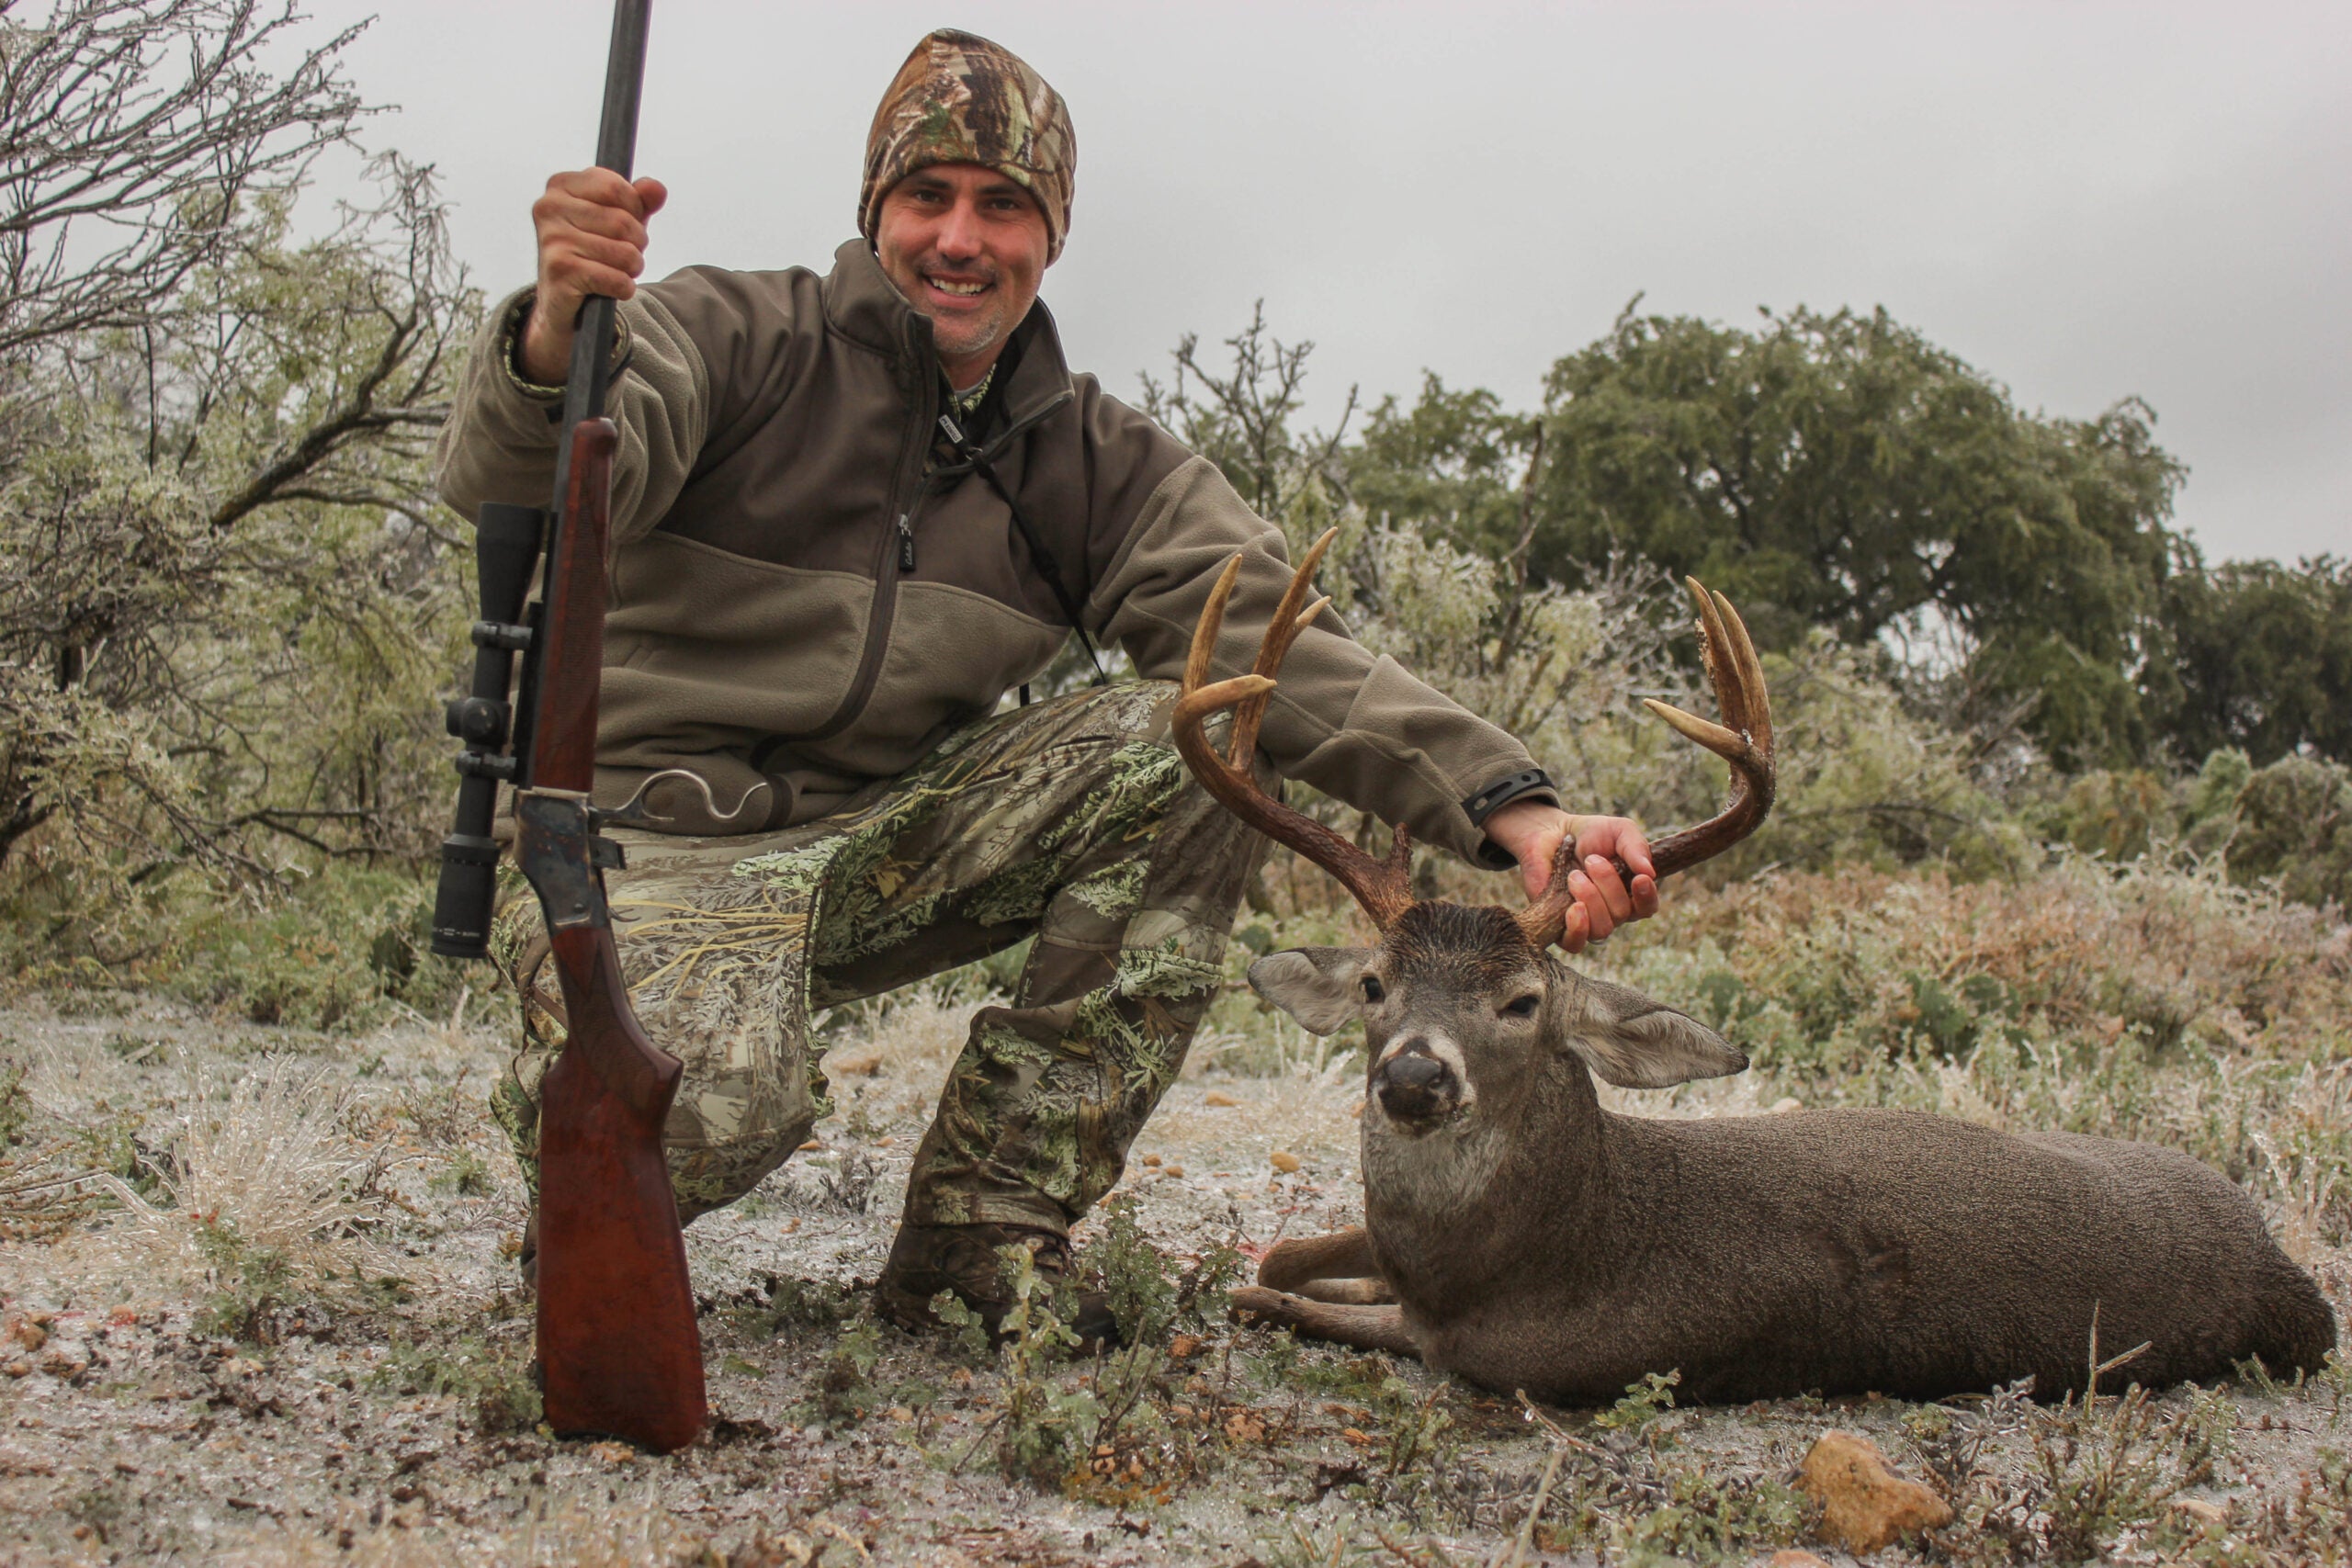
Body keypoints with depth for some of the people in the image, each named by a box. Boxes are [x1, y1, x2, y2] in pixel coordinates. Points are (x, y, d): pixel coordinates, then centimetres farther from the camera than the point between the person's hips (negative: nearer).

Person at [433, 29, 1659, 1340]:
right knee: (708, 1109, -36)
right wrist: (558, 343, -48)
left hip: (892, 842, 4)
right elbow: (525, 486, -23)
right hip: (662, 837, -4)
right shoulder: (730, 338, -4)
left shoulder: (1101, 466, 6)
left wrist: (1508, 805, -27)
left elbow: (1273, 643, -10)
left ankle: (989, 1225, -10)